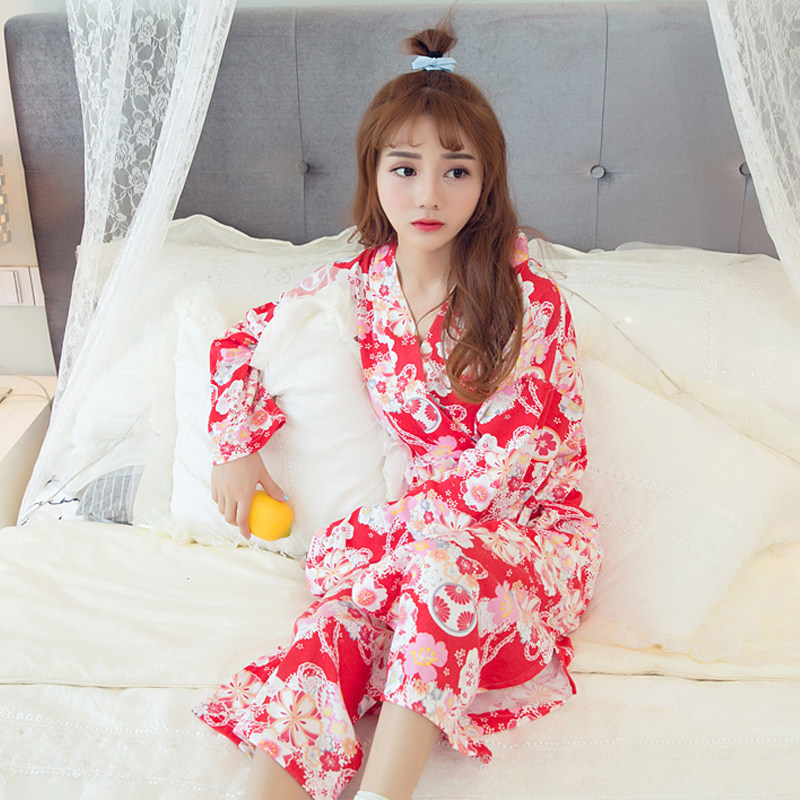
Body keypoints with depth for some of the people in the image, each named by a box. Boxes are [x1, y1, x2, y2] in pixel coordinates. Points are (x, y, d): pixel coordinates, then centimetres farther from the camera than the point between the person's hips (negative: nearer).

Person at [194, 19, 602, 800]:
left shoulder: (527, 299, -12)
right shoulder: (355, 283, 2)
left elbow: (505, 464, -15)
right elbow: (243, 340, 17)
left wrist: (386, 525, -17)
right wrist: (235, 446, 5)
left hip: (525, 526, -2)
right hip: (409, 520, 3)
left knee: (444, 569, -37)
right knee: (331, 628, -29)